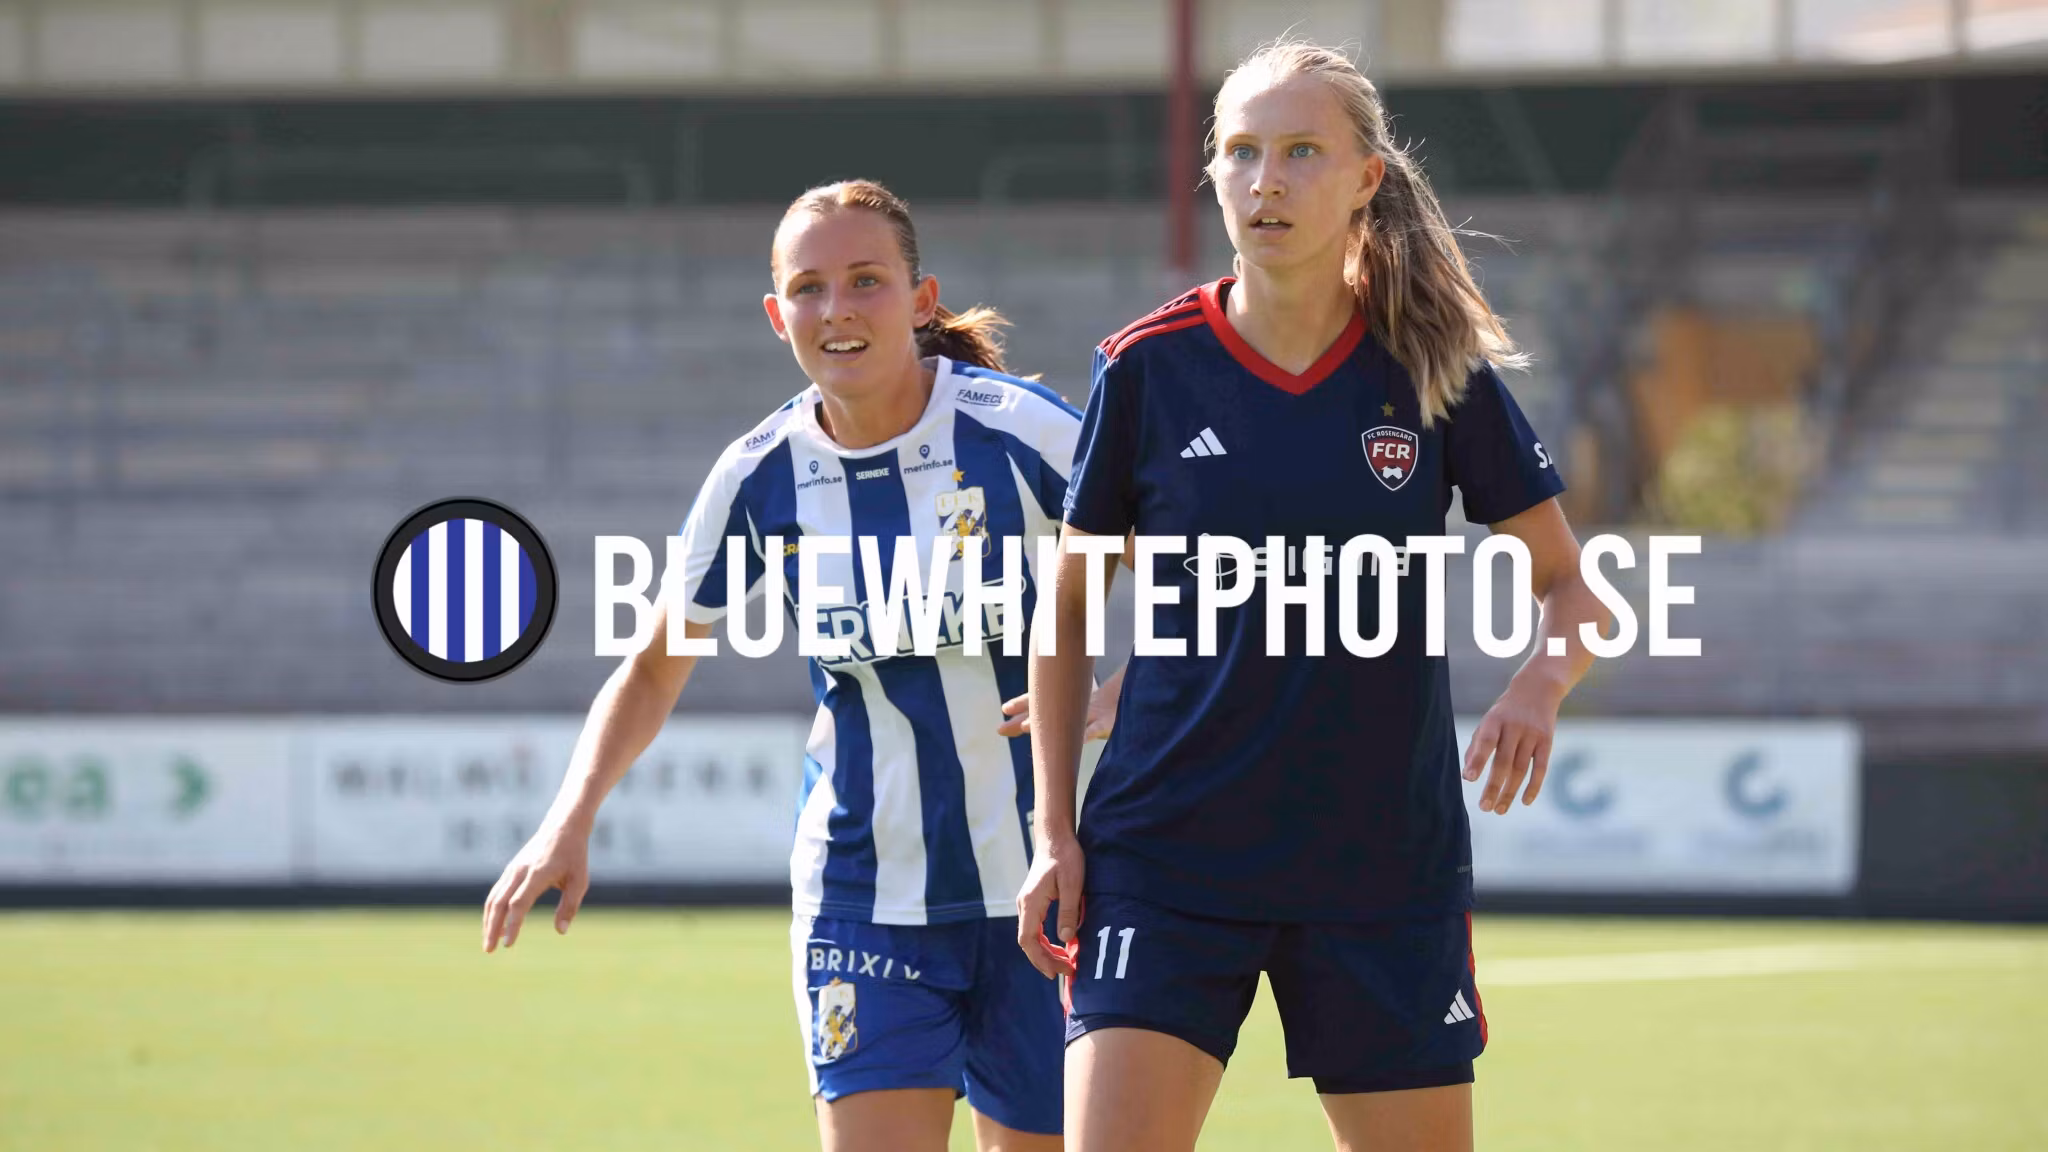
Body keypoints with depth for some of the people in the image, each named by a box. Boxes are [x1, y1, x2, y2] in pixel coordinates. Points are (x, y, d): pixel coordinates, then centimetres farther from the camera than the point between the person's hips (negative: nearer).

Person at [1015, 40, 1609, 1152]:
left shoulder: (1436, 371, -1)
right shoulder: (1146, 369, -1)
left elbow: (1569, 585, 7)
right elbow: (1066, 611, 9)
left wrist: (1538, 686, -16)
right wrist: (1055, 832, 2)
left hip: (1387, 864, 1)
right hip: (1165, 862, -1)